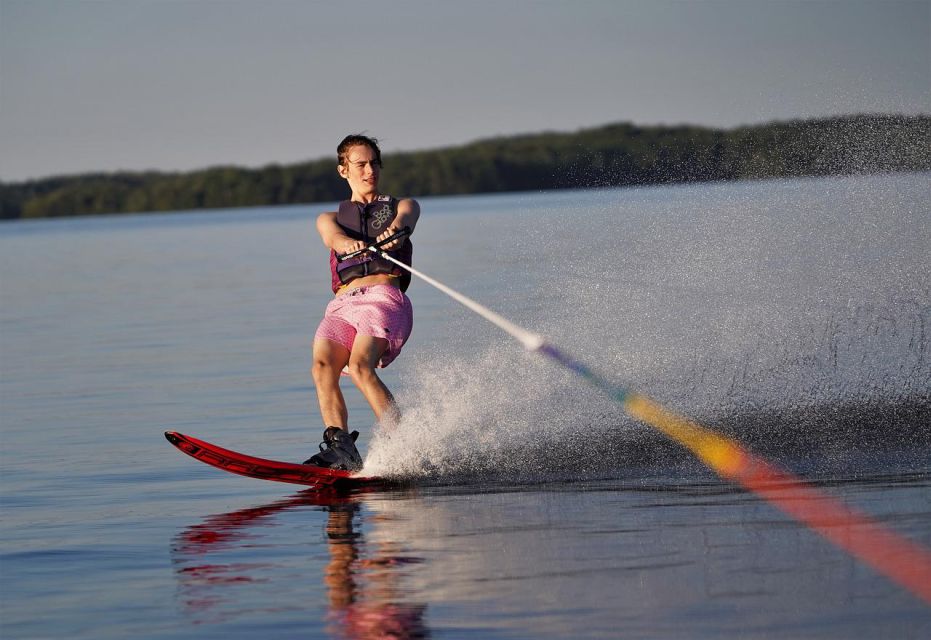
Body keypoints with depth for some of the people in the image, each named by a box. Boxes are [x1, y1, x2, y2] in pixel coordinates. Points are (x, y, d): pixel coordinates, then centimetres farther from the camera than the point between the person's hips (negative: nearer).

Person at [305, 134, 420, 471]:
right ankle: (339, 448, -35)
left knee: (360, 366, -30)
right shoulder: (330, 217, 28)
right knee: (323, 365, -26)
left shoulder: (401, 205, 25)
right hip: (342, 305, 3)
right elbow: (331, 235, 2)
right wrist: (347, 243, -25)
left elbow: (405, 218, -2)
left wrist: (394, 231, -30)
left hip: (384, 297, -3)